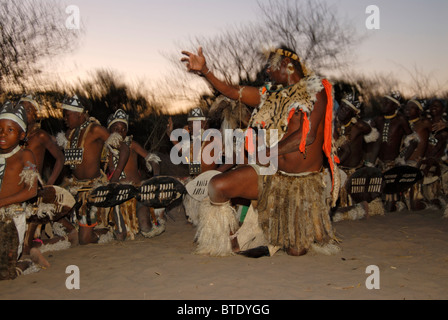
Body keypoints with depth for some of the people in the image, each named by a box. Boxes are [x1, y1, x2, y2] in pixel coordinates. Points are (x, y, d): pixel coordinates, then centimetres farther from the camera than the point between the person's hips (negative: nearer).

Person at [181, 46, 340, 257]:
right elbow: (233, 92, 8)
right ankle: (231, 242, 4)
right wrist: (204, 70, -2)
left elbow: (307, 135, -17)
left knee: (297, 251, -5)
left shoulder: (316, 91, -6)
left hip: (304, 182, -4)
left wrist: (268, 153, -14)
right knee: (217, 186, -16)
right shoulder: (273, 94, 11)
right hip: (271, 174, 5)